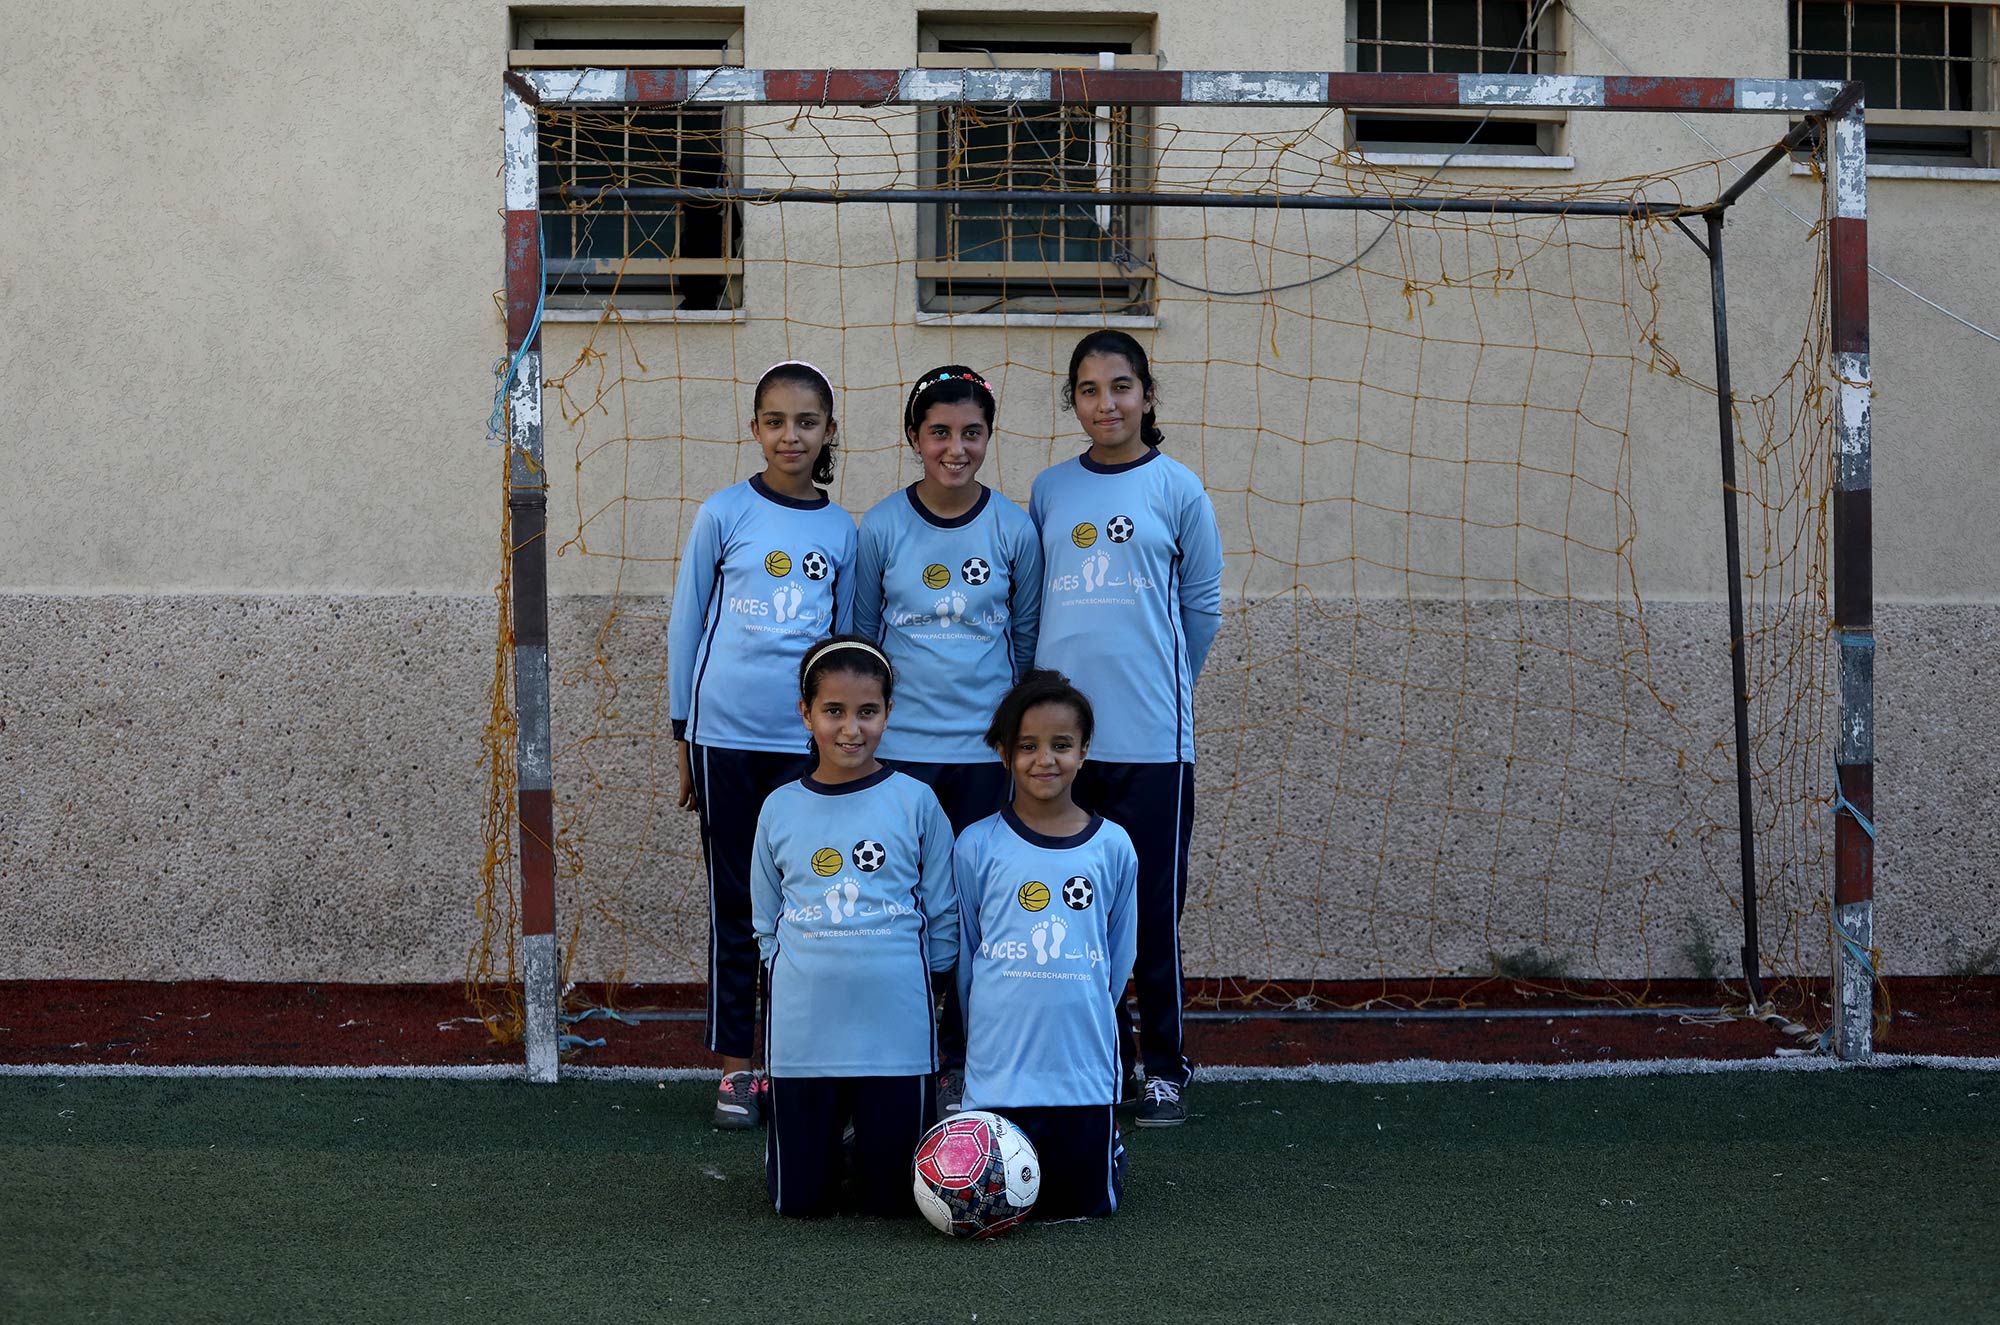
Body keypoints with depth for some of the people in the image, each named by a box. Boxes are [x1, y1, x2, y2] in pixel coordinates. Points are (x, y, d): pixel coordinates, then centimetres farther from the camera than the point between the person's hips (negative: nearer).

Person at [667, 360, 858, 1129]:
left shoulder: (841, 531, 6)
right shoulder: (725, 514, 0)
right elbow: (685, 625, 5)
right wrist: (682, 734, 4)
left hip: (807, 743, 2)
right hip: (726, 738, -2)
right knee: (735, 903, 5)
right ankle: (735, 1067, 13)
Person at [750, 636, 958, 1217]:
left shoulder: (915, 802, -1)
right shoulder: (781, 809, 4)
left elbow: (943, 916, 5)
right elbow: (767, 922, 12)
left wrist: (920, 983, 0)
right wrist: (806, 974, 2)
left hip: (896, 1026, -1)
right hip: (802, 1029, 1)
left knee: (893, 1198, 6)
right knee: (800, 1200, 8)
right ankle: (825, 1148, 40)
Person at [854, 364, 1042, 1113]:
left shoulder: (1013, 530, -1)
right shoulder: (881, 528, -3)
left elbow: (1027, 637, 9)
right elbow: (859, 637, 7)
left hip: (986, 746, 1)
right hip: (899, 744, -1)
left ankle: (961, 1063, 18)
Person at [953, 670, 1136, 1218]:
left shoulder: (1113, 847, 1)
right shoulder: (978, 846, -3)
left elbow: (1119, 955, 11)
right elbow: (962, 955, 7)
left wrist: (1089, 1023, 12)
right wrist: (986, 1034, 10)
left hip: (1084, 1065, 1)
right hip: (999, 1067, -1)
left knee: (1079, 1204, 5)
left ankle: (1106, 1145, 37)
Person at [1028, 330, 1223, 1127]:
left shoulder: (1176, 488, -1)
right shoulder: (1050, 490, 8)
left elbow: (1202, 605, 7)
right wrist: (1068, 675, 12)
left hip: (1150, 735, -3)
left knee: (1151, 906, 2)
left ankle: (1163, 1064, 13)